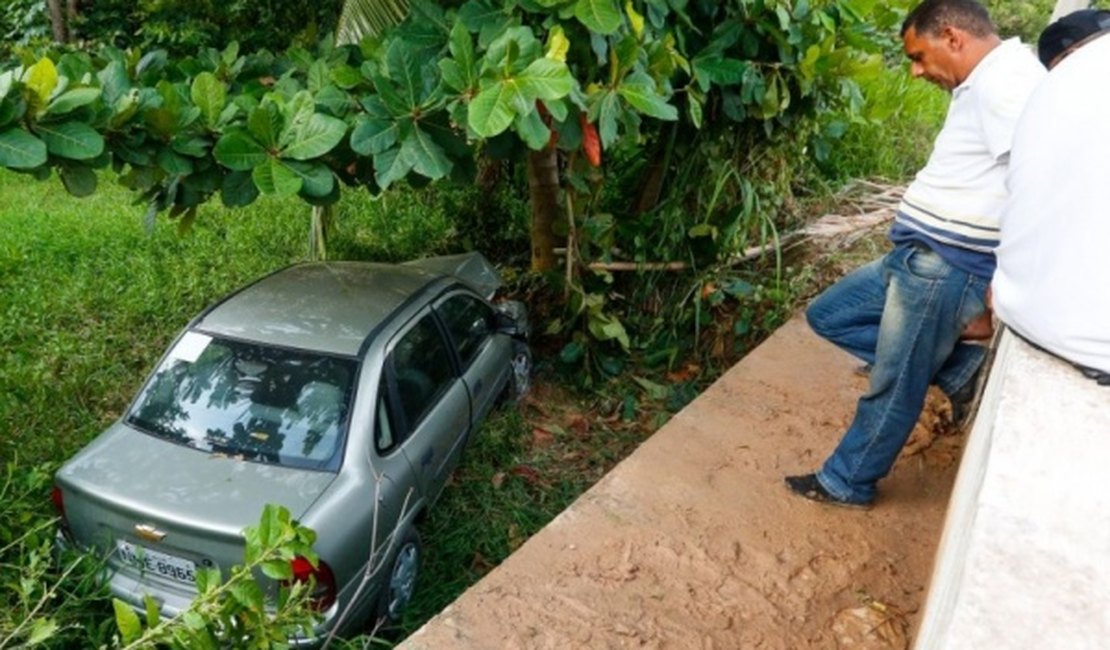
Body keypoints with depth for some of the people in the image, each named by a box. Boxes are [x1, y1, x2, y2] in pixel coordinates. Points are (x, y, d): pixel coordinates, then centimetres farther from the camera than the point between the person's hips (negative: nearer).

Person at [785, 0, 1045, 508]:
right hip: (923, 258, 11)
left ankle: (846, 483, 23)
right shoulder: (984, 83, 17)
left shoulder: (1005, 78, -16)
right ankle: (959, 369, 13)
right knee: (828, 315, 17)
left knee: (893, 387, 3)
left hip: (947, 266, -11)